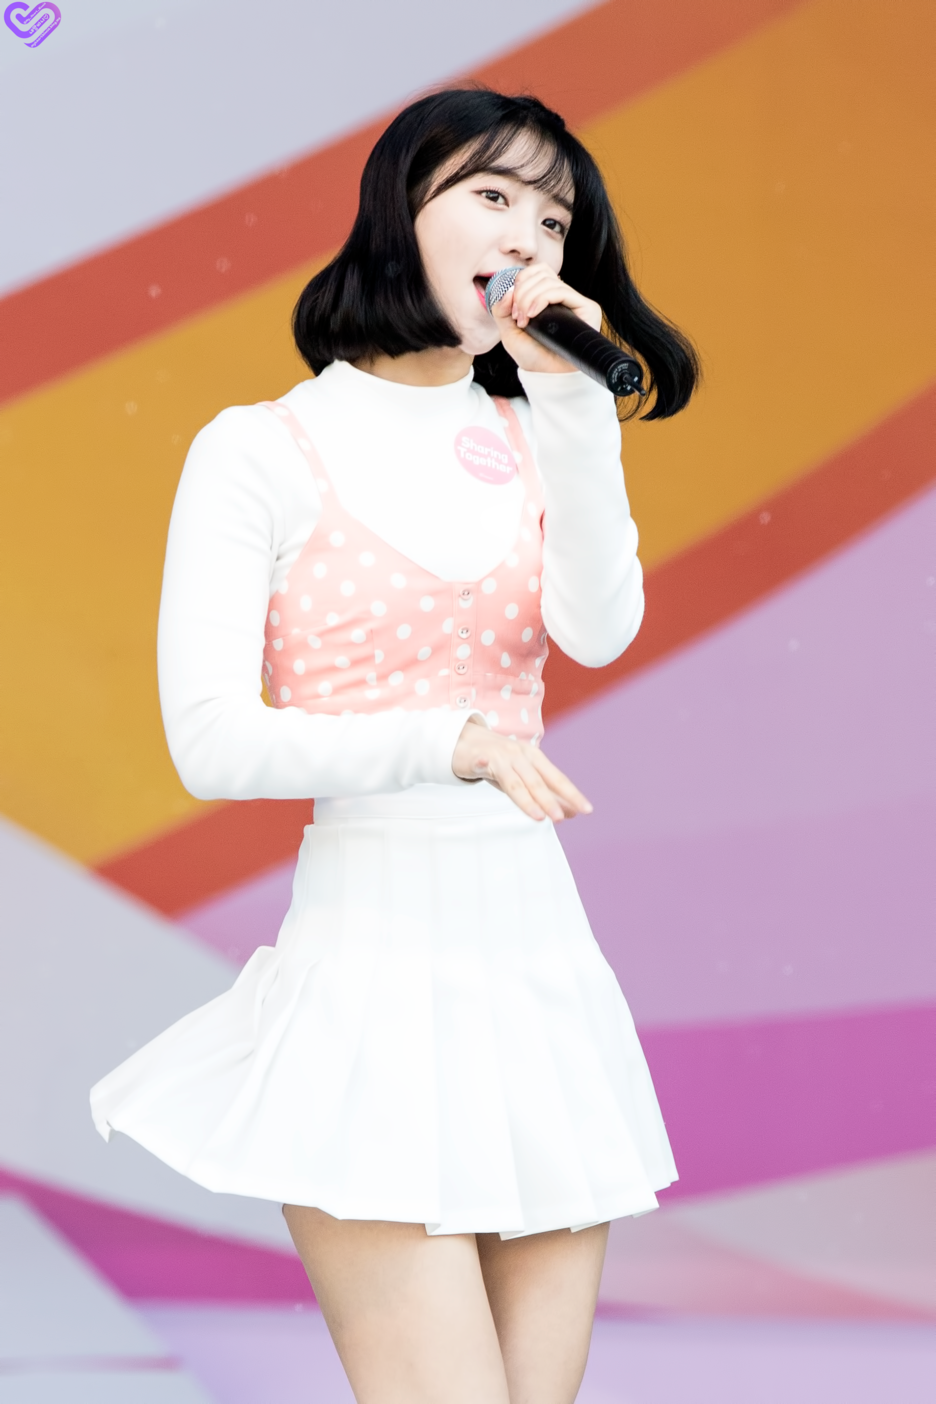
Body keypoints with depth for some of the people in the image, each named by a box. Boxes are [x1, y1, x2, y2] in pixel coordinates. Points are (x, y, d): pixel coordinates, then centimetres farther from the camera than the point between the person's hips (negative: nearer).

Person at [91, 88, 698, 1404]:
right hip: (374, 952, -5)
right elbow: (211, 741, -12)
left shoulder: (535, 440, 12)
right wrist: (449, 741, -24)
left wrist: (570, 400, -13)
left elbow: (600, 631, -7)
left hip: (537, 953, 5)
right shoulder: (263, 451, -2)